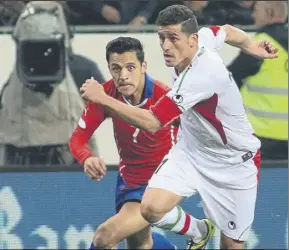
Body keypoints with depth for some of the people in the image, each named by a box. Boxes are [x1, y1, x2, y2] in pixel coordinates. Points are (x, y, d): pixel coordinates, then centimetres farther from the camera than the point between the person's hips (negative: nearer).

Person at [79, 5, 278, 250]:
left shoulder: (201, 76, -35)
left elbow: (151, 123, -37)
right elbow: (227, 31, 12)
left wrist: (103, 99, -35)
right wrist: (251, 46, 29)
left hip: (233, 164, -6)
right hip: (192, 150, 7)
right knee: (152, 208, -15)